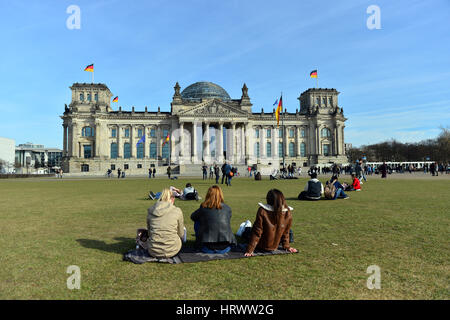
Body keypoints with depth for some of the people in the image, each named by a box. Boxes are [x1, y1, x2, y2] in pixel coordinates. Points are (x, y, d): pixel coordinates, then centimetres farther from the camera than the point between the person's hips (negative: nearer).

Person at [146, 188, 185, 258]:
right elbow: (181, 234, 6)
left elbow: (149, 232, 14)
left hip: (153, 252, 2)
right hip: (172, 251, -2)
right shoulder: (177, 211, -5)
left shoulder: (151, 210, 2)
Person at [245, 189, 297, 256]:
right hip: (274, 247, 4)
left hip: (261, 247, -4)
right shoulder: (288, 213, -17)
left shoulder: (262, 211, -26)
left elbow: (257, 232, -22)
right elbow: (285, 233, -3)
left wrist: (249, 251, -15)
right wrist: (287, 246, 12)